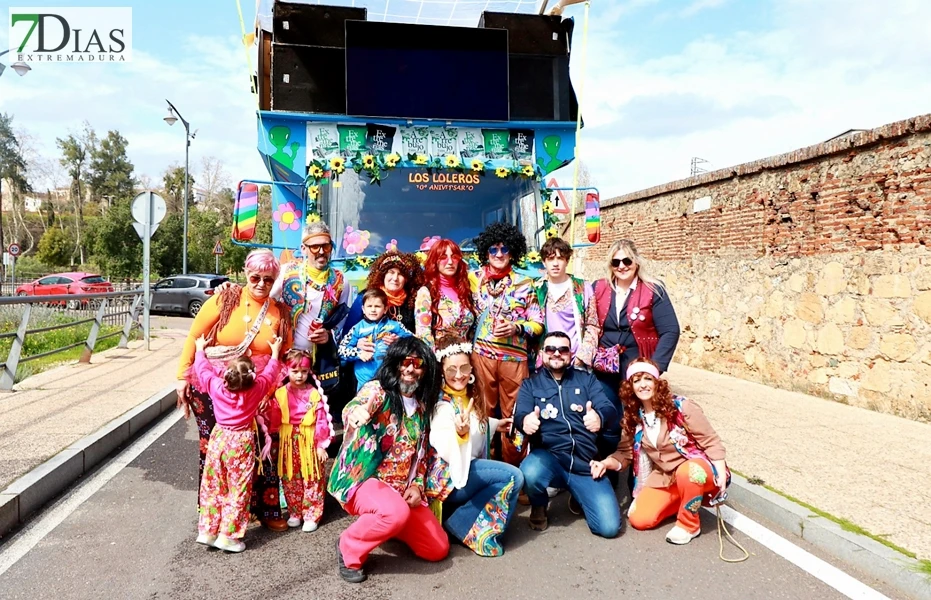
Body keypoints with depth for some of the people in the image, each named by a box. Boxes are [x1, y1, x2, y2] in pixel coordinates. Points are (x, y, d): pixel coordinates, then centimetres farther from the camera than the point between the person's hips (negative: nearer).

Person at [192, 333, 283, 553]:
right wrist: (275, 353, 19)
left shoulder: (216, 386, -11)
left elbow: (203, 370, 7)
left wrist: (200, 350, 24)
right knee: (238, 490, 6)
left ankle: (207, 531, 24)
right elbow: (269, 374, 3)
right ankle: (228, 535, 9)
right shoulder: (256, 389, -15)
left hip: (218, 439, 3)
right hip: (241, 443, -3)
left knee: (212, 487, 15)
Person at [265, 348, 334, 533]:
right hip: (288, 442, 3)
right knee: (290, 480, 13)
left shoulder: (315, 394, -7)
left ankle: (311, 516, 14)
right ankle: (295, 513, 28)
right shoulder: (280, 393, -1)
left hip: (309, 442, -2)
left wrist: (321, 445, -8)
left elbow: (322, 421, -6)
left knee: (312, 480, 4)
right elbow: (274, 421, 4)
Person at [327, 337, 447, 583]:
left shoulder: (422, 406, 10)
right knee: (397, 512, -38)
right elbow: (353, 408, -33)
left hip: (400, 487, 7)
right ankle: (350, 547, -8)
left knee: (438, 548, 1)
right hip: (361, 479, -6)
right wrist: (356, 412, -58)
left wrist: (417, 485, -1)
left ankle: (382, 523, 24)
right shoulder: (377, 389, -10)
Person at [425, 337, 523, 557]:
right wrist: (460, 433, -48)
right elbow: (447, 452, -30)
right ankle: (457, 524, -11)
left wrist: (494, 425, 26)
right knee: (513, 477, -18)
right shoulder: (442, 404, -19)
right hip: (448, 478, -9)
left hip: (468, 468, 9)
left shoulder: (470, 396, 6)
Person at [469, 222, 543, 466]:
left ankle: (513, 464, 19)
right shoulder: (474, 278, 8)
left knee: (514, 414, 6)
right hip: (481, 354, 0)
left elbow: (538, 324, 4)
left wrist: (516, 328, -12)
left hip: (515, 357, 0)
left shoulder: (524, 283, 7)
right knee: (483, 412, 7)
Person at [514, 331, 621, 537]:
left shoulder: (587, 379, 12)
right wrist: (525, 420, -35)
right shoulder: (530, 385, 10)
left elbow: (609, 410, -3)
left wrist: (600, 418, -29)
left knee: (609, 526, -13)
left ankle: (578, 494, 20)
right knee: (530, 474, -35)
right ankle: (539, 507, 3)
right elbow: (520, 414, -9)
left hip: (586, 464, 1)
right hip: (548, 458, -1)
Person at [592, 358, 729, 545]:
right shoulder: (633, 417, -2)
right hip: (665, 477, 5)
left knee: (687, 471, -40)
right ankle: (682, 501, 16)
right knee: (639, 519, -10)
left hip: (698, 470, -5)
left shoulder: (681, 407, -17)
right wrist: (605, 463, -18)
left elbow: (711, 441, -14)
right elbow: (625, 453, 2)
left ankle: (689, 524, -12)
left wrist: (721, 473, -24)